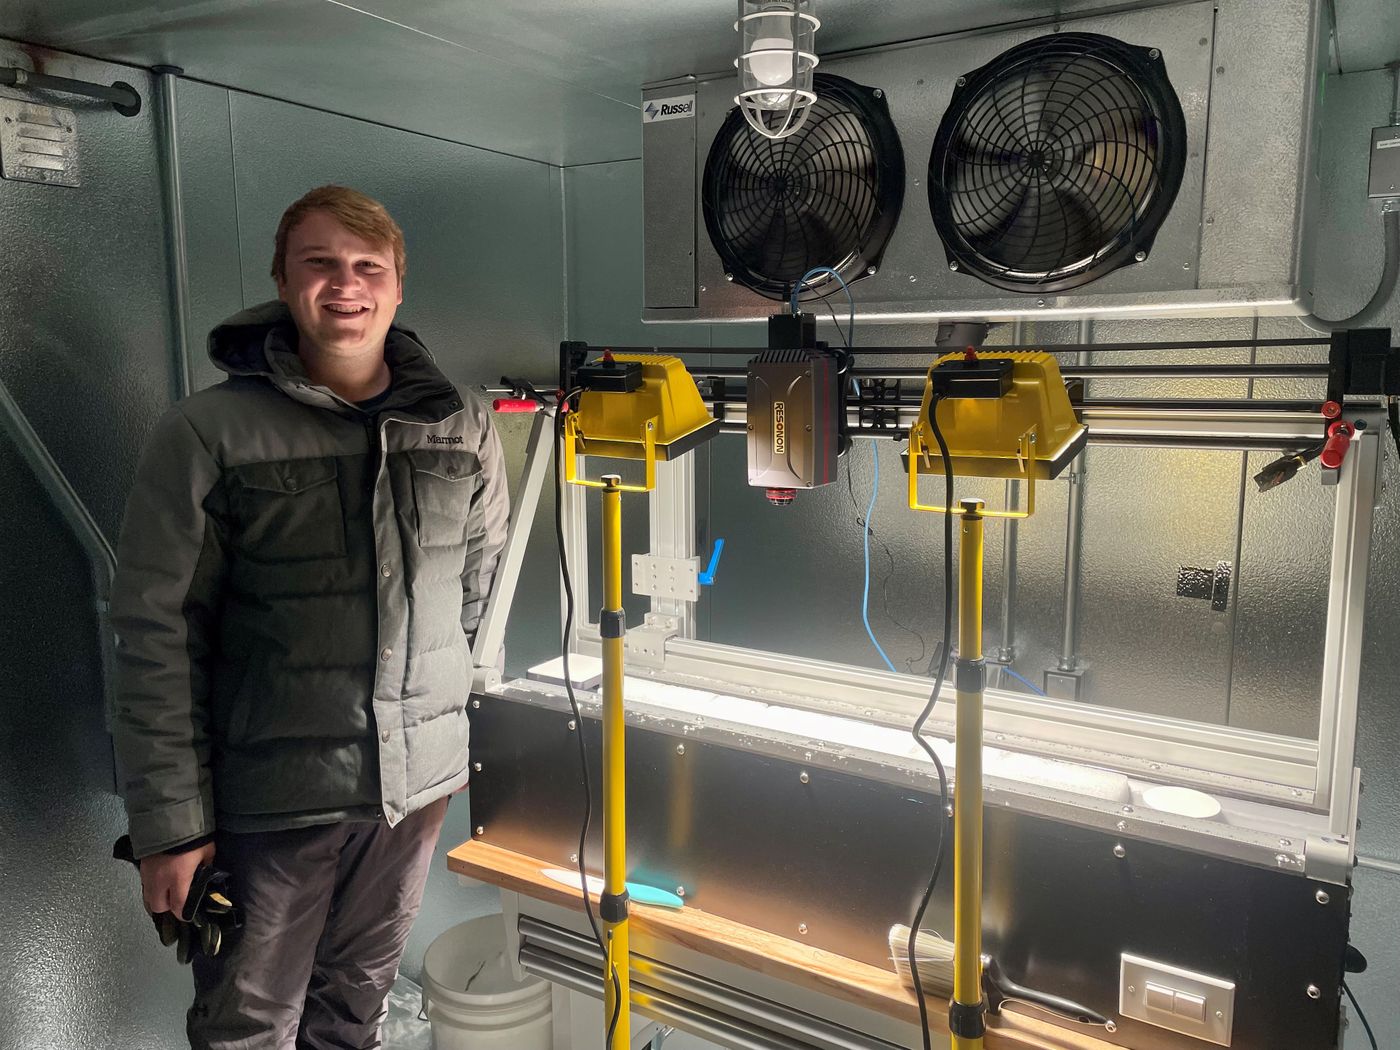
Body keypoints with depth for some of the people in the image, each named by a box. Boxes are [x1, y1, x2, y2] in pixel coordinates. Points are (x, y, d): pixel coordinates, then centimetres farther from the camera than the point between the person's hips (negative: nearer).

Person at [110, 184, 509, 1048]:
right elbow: (158, 639, -9)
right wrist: (170, 823, -10)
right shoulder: (207, 435, -9)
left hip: (419, 782, 3)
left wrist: (456, 743, 11)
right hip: (269, 798, -3)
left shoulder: (463, 428, 0)